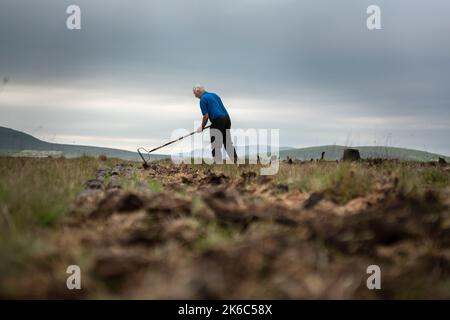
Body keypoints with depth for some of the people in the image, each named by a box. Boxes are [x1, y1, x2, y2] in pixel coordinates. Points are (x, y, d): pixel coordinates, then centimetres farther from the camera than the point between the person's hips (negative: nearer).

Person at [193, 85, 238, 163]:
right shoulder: (214, 95, 22)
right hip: (227, 118, 8)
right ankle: (236, 161, 15)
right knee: (228, 143, 14)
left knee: (215, 145, -1)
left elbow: (206, 116, -7)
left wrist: (202, 127, 5)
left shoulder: (203, 99, -3)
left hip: (217, 121, -8)